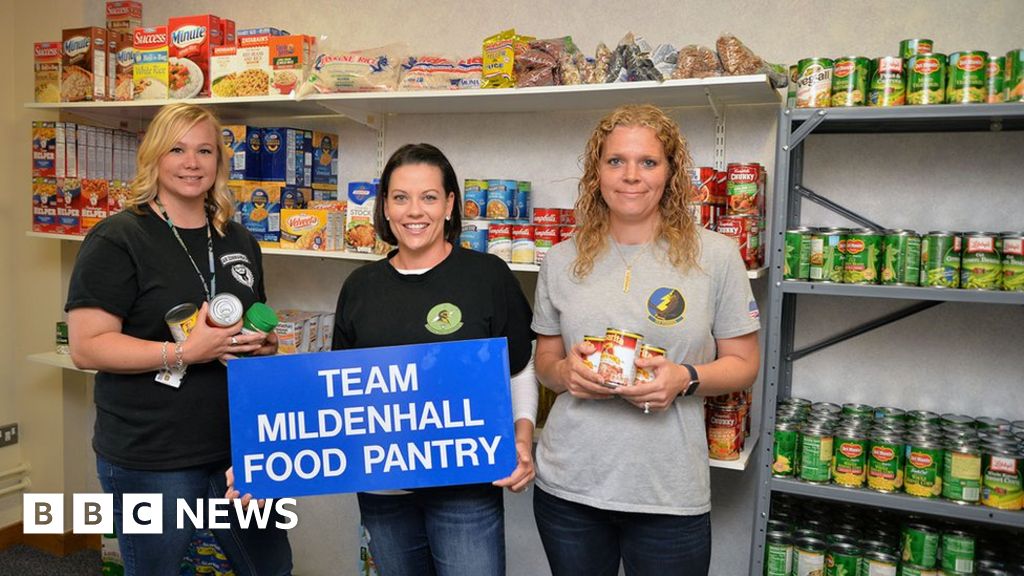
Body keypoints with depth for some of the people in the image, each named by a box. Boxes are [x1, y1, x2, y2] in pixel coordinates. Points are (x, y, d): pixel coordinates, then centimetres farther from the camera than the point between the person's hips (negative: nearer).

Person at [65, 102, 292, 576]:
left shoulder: (239, 241, 10)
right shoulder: (117, 240, -10)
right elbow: (86, 347, -16)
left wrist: (264, 343, -1)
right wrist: (185, 352, -25)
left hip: (237, 449, 6)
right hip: (149, 462, -5)